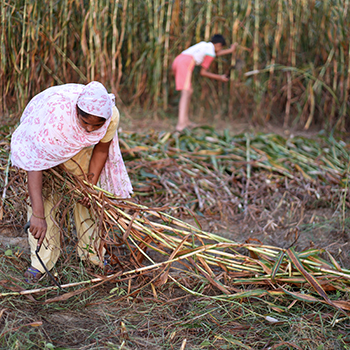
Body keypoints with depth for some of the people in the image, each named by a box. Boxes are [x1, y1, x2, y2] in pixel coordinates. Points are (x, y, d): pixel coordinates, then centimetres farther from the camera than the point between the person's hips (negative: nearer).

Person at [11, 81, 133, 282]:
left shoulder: (112, 116, -33)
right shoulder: (52, 113, -45)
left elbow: (101, 149, -11)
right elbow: (35, 164, -44)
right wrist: (38, 215, -47)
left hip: (79, 146, 3)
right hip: (44, 141, -3)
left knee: (86, 197, 2)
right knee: (43, 193, -14)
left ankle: (92, 252, 19)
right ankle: (43, 261, -2)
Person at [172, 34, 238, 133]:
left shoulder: (204, 45, 30)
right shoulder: (211, 53, 6)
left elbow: (216, 53, 48)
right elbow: (203, 72, 6)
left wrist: (230, 50, 60)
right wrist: (219, 78, 15)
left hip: (177, 61, 9)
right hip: (185, 63, -9)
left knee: (189, 91, 19)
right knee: (186, 93, -20)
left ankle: (185, 121, 19)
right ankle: (180, 125, -35)